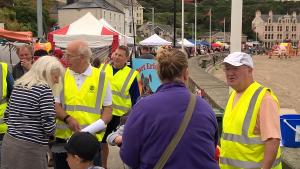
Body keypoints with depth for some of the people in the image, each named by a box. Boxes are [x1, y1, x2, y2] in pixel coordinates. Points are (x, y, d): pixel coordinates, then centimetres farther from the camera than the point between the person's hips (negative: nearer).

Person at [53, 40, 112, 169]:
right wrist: (68, 119, -16)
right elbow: (55, 105, 3)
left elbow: (107, 107, 5)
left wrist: (101, 123, -14)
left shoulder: (101, 77, 2)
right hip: (63, 136, 2)